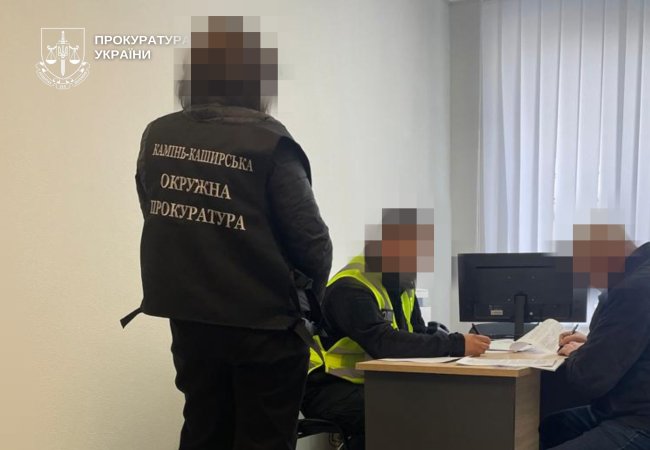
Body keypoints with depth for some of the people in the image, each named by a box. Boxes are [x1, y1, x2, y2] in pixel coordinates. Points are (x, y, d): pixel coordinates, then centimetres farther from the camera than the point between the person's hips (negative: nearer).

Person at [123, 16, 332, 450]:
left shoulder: (157, 137, 1)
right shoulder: (267, 143, -15)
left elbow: (161, 216, 7)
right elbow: (310, 238, -14)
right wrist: (306, 296, 5)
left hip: (188, 317, 5)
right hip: (263, 324, -5)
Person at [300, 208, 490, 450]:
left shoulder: (401, 285, 8)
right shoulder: (351, 288, -21)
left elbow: (417, 333, 7)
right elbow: (384, 343, -33)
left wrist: (440, 335, -17)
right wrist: (456, 344, -32)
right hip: (328, 387, -8)